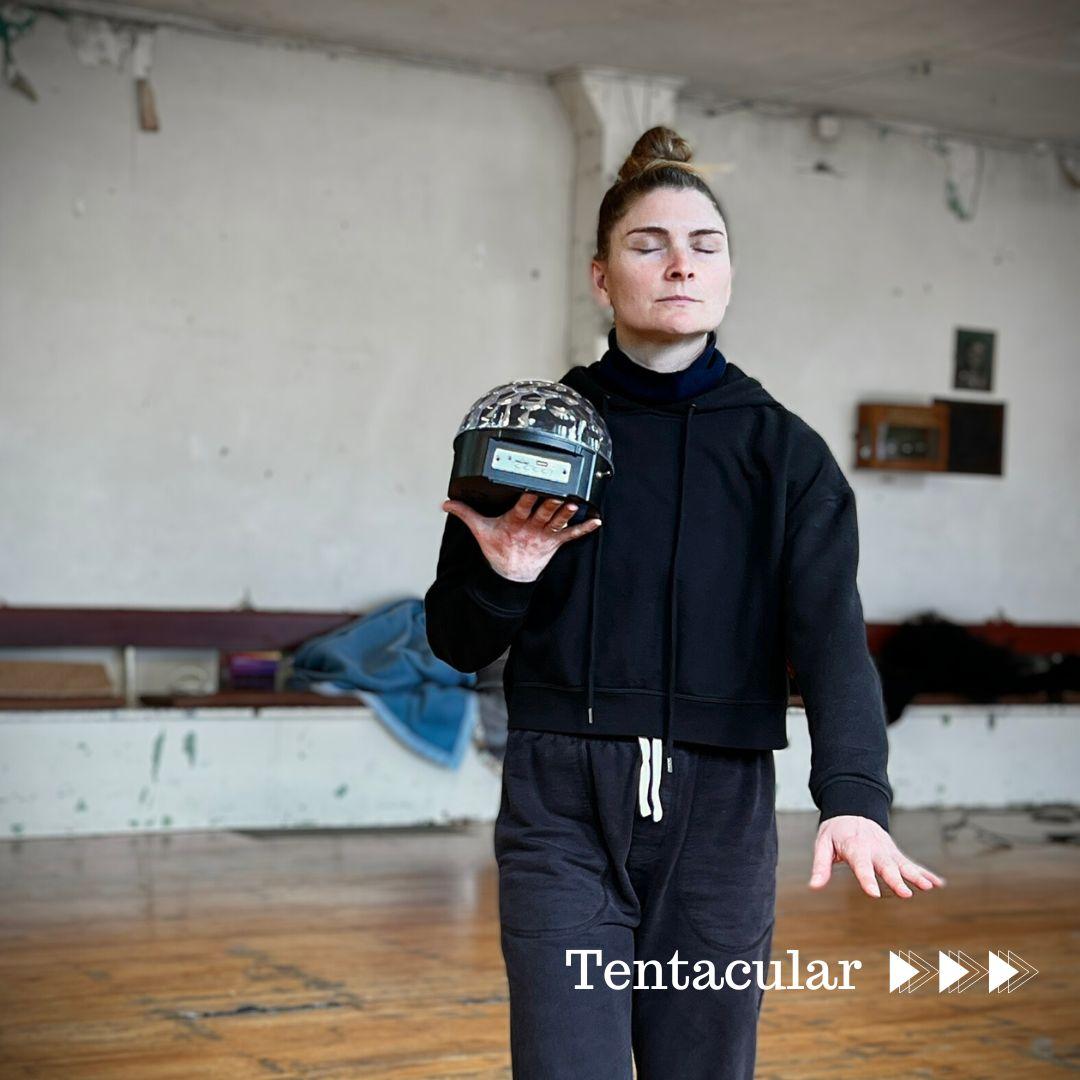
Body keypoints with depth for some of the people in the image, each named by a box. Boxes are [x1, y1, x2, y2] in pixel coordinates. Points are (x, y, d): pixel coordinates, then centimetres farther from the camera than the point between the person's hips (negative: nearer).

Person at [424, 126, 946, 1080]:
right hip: (563, 808, -1)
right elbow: (457, 646, 8)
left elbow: (831, 635, -11)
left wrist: (853, 796, -27)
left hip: (719, 811, 1)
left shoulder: (784, 451, 3)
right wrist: (502, 580, -14)